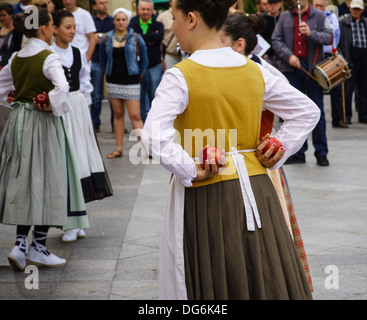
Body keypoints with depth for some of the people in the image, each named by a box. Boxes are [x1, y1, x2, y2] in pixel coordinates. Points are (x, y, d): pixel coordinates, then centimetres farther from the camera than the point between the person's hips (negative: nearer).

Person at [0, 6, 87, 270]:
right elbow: (62, 88, -30)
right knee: (45, 181, 1)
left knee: (24, 181, 11)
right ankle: (38, 247, 5)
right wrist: (55, 107, -15)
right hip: (43, 123, -7)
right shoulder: (48, 58, -14)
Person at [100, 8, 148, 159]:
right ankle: (118, 149, 12)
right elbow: (103, 59, 17)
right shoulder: (107, 38, 4)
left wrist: (138, 75, 9)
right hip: (113, 82, 3)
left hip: (131, 82, -3)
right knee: (118, 114, 8)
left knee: (135, 116, -9)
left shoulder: (135, 38, -1)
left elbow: (144, 60, 7)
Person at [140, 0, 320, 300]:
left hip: (205, 195, -5)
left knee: (212, 284, 5)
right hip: (256, 189, 5)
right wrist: (278, 154, 9)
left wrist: (190, 171, -14)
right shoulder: (254, 70, 4)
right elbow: (308, 111, 11)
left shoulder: (180, 76, -13)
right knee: (264, 281, 13)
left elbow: (154, 137, -25)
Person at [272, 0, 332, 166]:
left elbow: (329, 37, -3)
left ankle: (321, 152, 6)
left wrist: (311, 33, -20)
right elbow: (276, 40, 6)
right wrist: (289, 55, -10)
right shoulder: (284, 17, 12)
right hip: (291, 68, 2)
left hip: (313, 68, -2)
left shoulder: (319, 16, 6)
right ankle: (298, 152, 10)